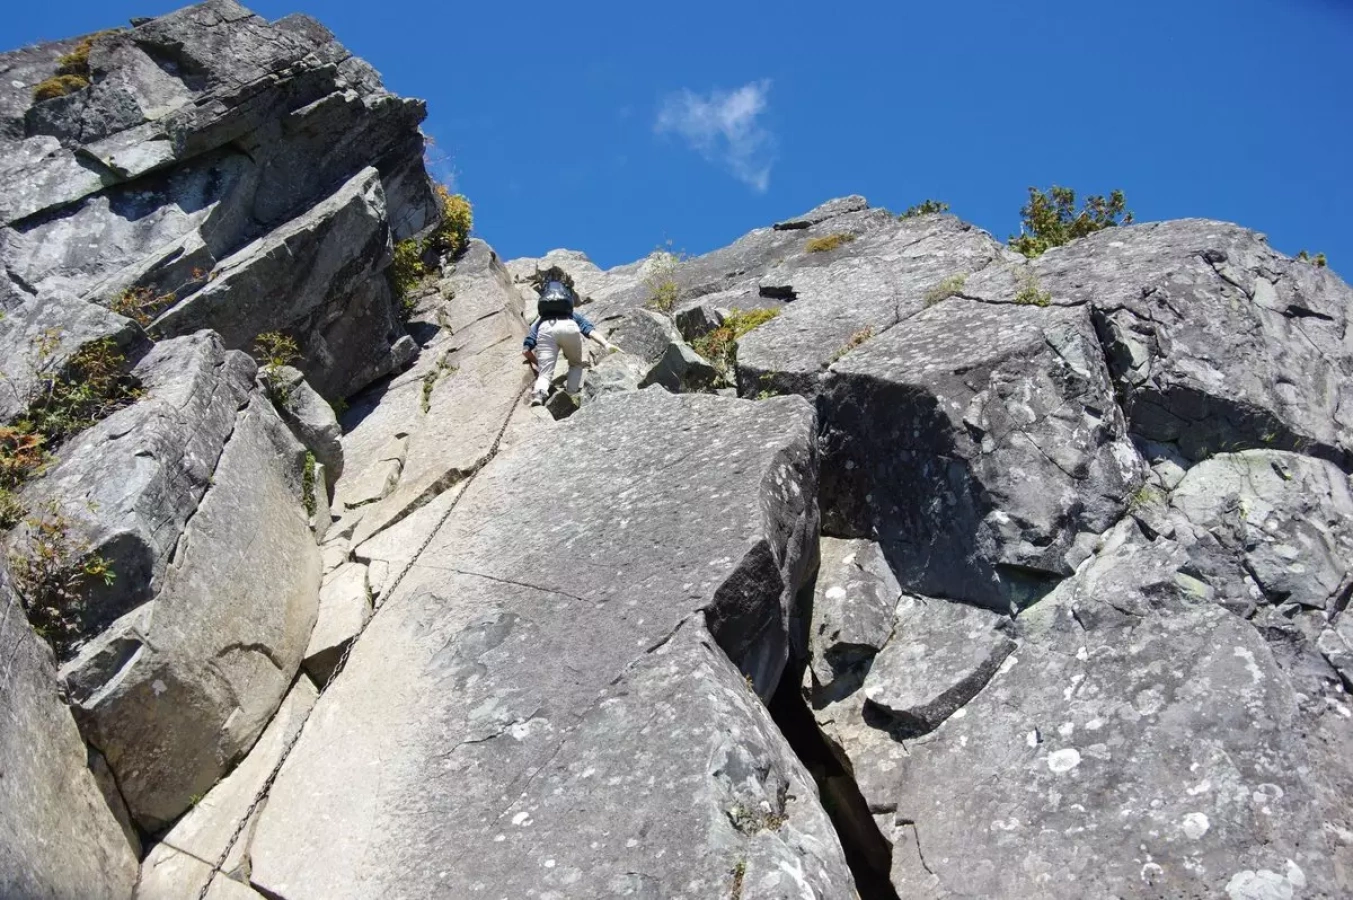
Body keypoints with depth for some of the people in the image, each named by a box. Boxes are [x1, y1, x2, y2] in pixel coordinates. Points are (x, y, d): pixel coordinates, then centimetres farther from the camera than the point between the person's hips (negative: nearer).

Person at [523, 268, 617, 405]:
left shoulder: (539, 322, 41)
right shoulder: (573, 316, 42)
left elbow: (526, 350, 27)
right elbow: (590, 329, 20)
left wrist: (537, 363, 42)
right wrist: (605, 344, 8)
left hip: (546, 328, 0)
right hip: (569, 326, 0)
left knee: (545, 373, 0)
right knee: (576, 364, 27)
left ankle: (538, 394, -32)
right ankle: (572, 394, 7)